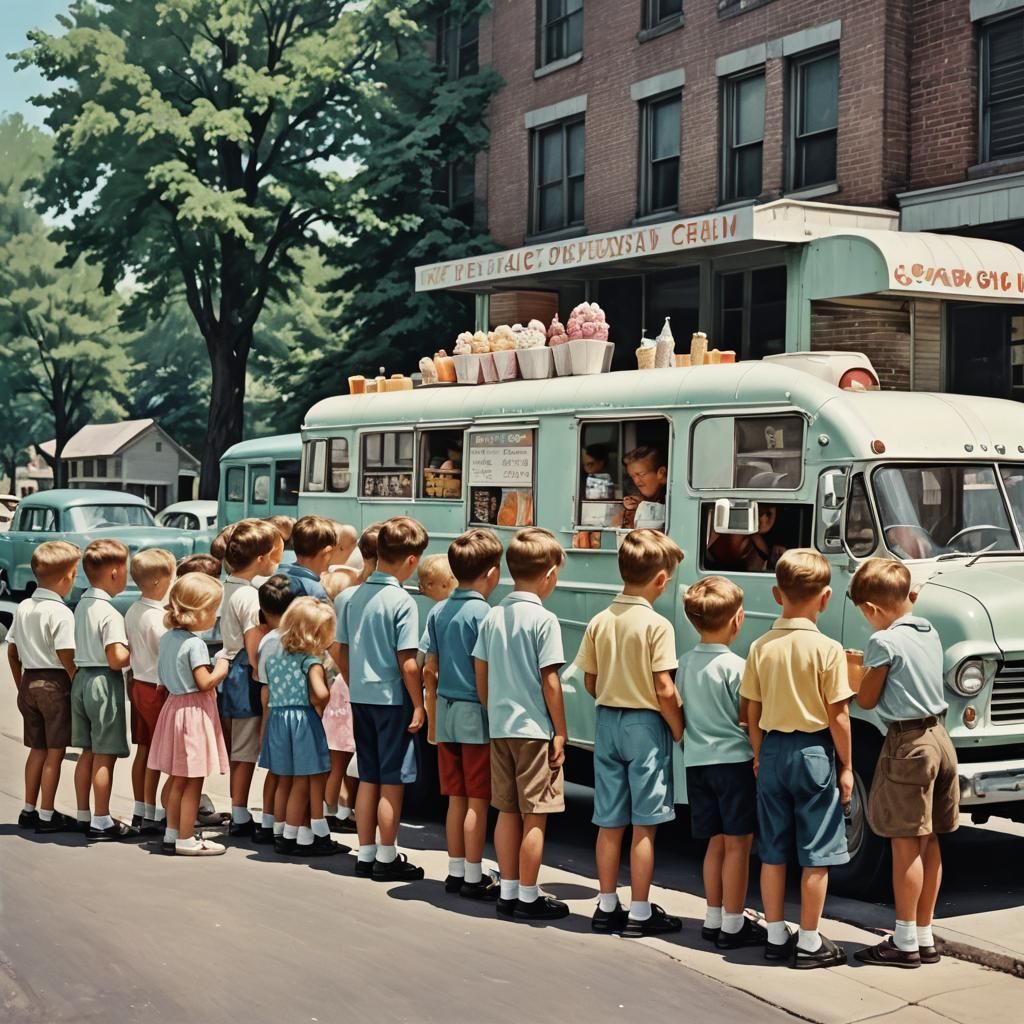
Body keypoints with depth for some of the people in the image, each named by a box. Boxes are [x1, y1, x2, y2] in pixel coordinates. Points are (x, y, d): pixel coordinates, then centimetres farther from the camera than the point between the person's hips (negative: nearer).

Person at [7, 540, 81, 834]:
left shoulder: (22, 608, 8)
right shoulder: (61, 613, -16)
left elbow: (12, 652, 12)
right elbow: (66, 657, -19)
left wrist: (21, 686, 19)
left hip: (29, 683, 8)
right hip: (55, 684, -7)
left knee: (37, 749, 17)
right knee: (55, 752, 1)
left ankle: (29, 810, 24)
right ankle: (47, 815, 5)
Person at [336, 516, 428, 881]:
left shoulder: (355, 596, 5)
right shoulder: (402, 601, -15)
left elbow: (341, 651, 10)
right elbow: (407, 662, -17)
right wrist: (419, 704, -10)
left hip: (361, 697, 7)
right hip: (392, 698, -7)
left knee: (368, 778, 14)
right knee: (392, 781, 3)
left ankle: (366, 854, 21)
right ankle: (386, 858, 8)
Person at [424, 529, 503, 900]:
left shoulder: (438, 612, 8)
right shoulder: (483, 612, -14)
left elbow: (430, 668, 11)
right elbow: (484, 670, -16)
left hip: (447, 710, 7)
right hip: (476, 715, -7)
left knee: (457, 797, 14)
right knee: (478, 800, 0)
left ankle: (456, 871, 20)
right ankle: (473, 878, 4)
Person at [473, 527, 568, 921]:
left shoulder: (493, 616, 6)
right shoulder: (544, 620, -13)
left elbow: (481, 676, 9)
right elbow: (550, 681, -13)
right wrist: (560, 732, -7)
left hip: (500, 727, 7)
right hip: (535, 729, -6)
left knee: (508, 810, 14)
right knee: (535, 816, 2)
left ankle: (508, 892, 20)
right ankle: (528, 898, 7)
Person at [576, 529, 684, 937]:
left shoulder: (600, 621, 2)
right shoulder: (658, 625, -15)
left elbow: (590, 682, 7)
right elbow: (664, 690, -17)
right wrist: (680, 731, -5)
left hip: (607, 721, 6)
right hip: (646, 725, -5)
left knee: (609, 823, 12)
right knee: (644, 826, 2)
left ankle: (607, 906, 20)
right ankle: (639, 913, 7)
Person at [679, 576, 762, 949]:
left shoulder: (685, 663, 6)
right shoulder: (734, 666, -13)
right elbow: (747, 718, -10)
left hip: (696, 761, 7)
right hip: (733, 759, -7)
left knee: (716, 843, 15)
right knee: (737, 843, 0)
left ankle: (713, 918, 21)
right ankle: (732, 925, 3)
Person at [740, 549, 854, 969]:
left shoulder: (760, 647, -1)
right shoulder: (828, 649, -14)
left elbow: (752, 713, 4)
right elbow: (837, 717, -11)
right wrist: (846, 767, -1)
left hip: (773, 750, 4)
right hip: (814, 751, -4)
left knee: (773, 851, 13)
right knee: (816, 855, 5)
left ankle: (775, 935, 21)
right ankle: (808, 942, 10)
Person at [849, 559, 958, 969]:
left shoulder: (884, 642, -15)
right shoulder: (930, 633, 9)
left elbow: (867, 700, -6)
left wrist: (863, 673, 11)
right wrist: (874, 666, 18)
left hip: (908, 743, -8)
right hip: (939, 736, 8)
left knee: (905, 844, -3)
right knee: (928, 842, 12)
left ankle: (906, 943, 2)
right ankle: (925, 938, 19)